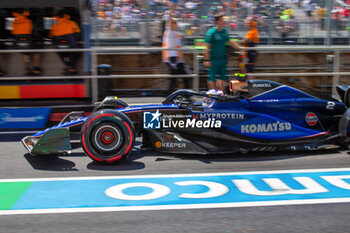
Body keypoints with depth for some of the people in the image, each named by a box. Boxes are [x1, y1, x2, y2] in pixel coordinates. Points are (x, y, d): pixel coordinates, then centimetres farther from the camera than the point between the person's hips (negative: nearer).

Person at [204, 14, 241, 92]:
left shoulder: (224, 31, 9)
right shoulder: (211, 32, -12)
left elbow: (230, 42, 22)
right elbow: (207, 47, -15)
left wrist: (239, 47, 16)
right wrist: (206, 60, -18)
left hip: (223, 58, 7)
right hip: (214, 59, -7)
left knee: (222, 78, 10)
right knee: (212, 78, -1)